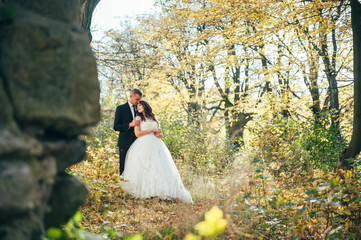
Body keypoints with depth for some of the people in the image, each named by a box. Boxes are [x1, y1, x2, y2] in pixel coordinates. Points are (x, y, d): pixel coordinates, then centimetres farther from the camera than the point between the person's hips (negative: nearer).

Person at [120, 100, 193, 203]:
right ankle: (146, 191, -26)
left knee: (160, 167, -10)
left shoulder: (154, 120, 24)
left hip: (156, 145, 4)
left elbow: (161, 135, 23)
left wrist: (158, 134, 0)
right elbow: (137, 133, -1)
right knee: (146, 168, -19)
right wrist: (151, 130, -3)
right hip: (144, 145, -4)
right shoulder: (138, 118, 12)